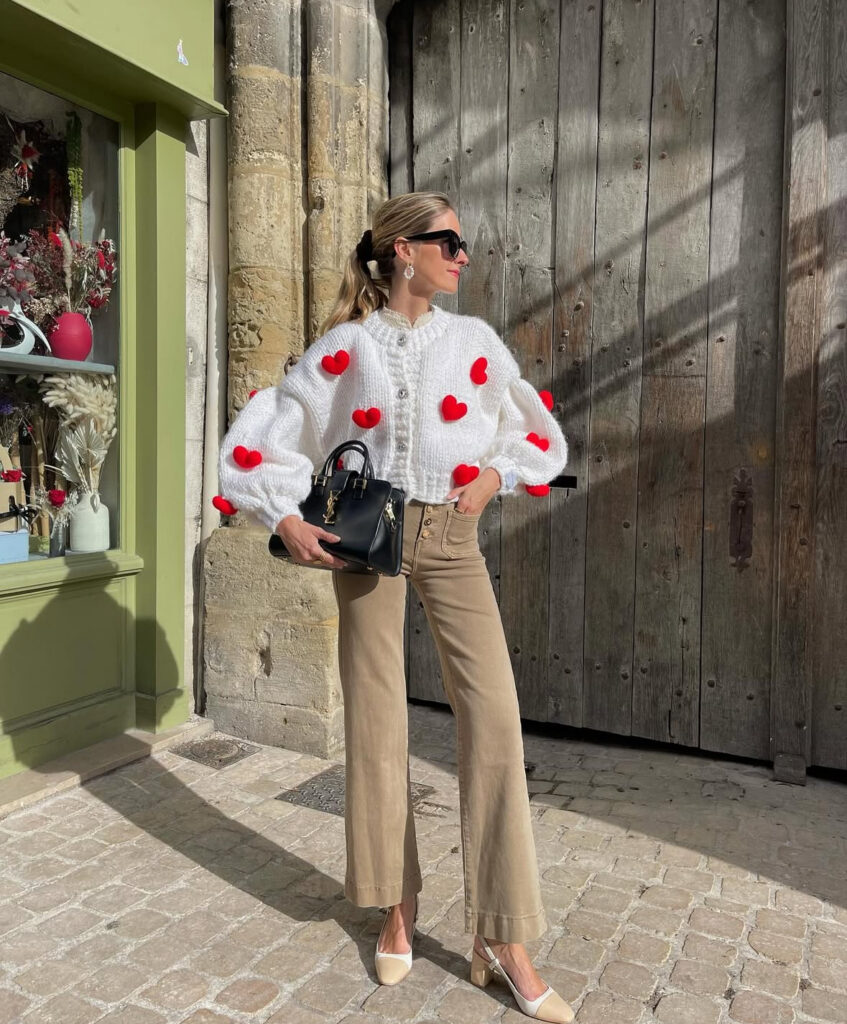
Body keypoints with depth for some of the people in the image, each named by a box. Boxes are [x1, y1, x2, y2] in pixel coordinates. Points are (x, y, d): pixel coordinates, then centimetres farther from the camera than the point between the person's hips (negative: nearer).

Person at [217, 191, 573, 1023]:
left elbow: (540, 433, 16)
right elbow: (258, 438, 4)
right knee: (375, 722, 4)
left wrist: (494, 476, 0)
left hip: (451, 541, 1)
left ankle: (503, 940, 4)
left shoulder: (475, 341, 7)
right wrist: (287, 522, -4)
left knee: (494, 720, -7)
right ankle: (396, 908, 25)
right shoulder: (342, 349, 1)